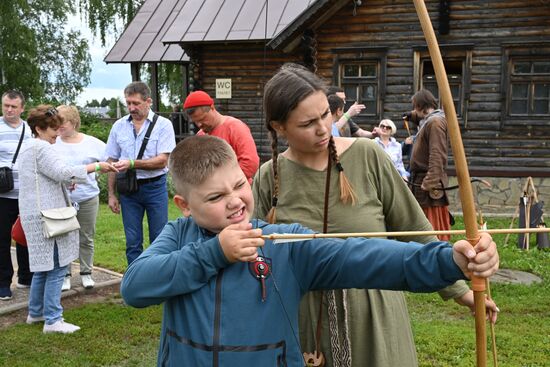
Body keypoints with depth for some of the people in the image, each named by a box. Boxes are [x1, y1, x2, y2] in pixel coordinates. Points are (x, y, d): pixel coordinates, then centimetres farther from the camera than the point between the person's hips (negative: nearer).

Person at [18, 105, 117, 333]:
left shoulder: (29, 146, 19)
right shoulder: (41, 148, -14)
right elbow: (63, 172, -23)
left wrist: (66, 182, 17)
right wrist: (96, 167, -20)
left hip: (38, 216, 11)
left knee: (43, 266, 17)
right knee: (57, 266, -7)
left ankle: (36, 312, 27)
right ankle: (53, 320, -4)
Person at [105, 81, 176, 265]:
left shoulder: (163, 125, -4)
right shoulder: (119, 126, 6)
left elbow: (162, 160, -13)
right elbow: (112, 162, 10)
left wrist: (132, 163, -22)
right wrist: (111, 194, 6)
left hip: (155, 187, -3)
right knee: (132, 242, 7)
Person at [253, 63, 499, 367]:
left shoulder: (367, 156, -8)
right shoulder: (268, 179, -6)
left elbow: (414, 228, -1)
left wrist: (456, 289, 2)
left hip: (374, 319, 0)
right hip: (306, 321, 1)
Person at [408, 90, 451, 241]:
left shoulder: (435, 122, -12)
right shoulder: (427, 122, 17)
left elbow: (437, 157, -21)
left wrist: (429, 184, -25)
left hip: (429, 184, -10)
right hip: (421, 181, 10)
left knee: (433, 228, -5)